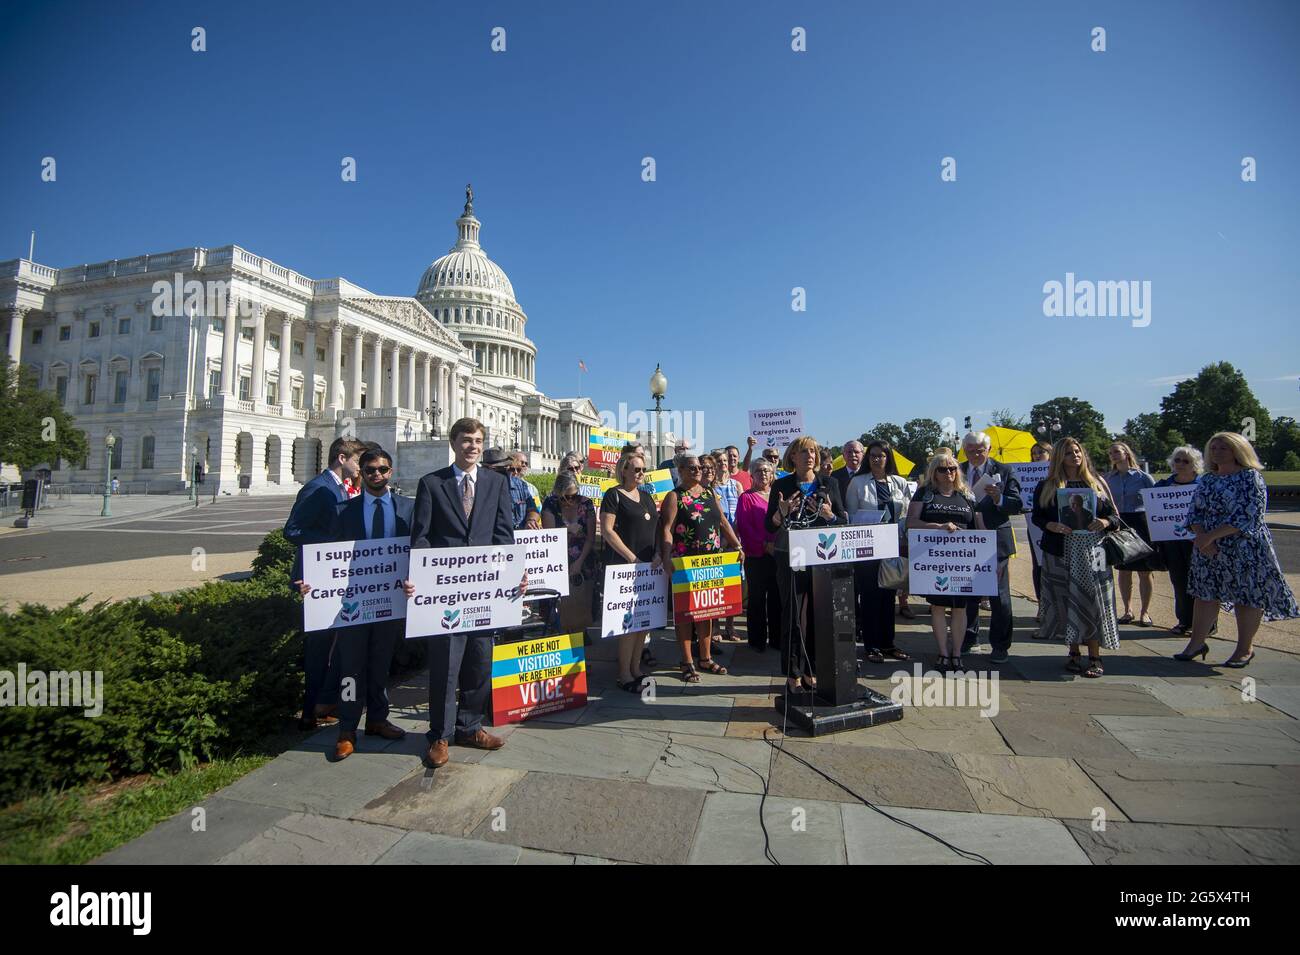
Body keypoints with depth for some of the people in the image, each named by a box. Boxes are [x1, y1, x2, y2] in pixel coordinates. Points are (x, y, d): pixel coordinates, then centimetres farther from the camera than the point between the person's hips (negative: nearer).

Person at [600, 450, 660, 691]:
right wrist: (632, 558, -15)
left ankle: (635, 667, 22)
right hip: (624, 566, -7)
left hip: (648, 566, 7)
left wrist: (658, 554, 2)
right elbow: (607, 531, -12)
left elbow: (656, 528, 19)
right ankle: (624, 674, 6)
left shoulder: (646, 495, 16)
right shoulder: (613, 495, -4)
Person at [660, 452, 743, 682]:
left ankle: (706, 658, 25)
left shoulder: (710, 493, 13)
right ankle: (687, 662, 11)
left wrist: (737, 546, 5)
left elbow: (723, 522, 14)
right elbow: (667, 529, -12)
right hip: (685, 563, -5)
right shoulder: (674, 496, -4)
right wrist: (667, 557, -24)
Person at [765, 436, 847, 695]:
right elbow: (770, 527, 3)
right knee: (793, 617, -2)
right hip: (791, 559, -2)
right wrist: (782, 511, -17)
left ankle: (812, 672, 19)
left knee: (818, 615, 4)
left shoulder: (829, 483, 10)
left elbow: (844, 522, 9)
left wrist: (829, 514, -12)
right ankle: (793, 676, 9)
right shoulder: (781, 485, 3)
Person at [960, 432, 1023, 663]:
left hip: (995, 540, -2)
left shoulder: (1003, 471, 0)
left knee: (999, 594, 3)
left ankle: (1000, 646, 13)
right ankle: (969, 638, 28)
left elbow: (1018, 505, -5)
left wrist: (999, 499, -23)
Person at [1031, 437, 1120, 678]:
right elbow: (1036, 516, 3)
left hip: (1092, 550, 0)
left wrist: (1105, 522, -12)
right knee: (1066, 602, 5)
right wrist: (1052, 526, -15)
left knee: (1092, 600, -2)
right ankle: (1074, 652, 18)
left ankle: (1095, 656, 7)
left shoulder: (1097, 483, 10)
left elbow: (1114, 514, 10)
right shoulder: (1046, 486, 6)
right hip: (1060, 552, 0)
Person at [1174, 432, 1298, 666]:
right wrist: (1201, 537, -10)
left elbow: (1247, 515, -16)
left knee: (1247, 595, 4)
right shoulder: (1207, 479, 11)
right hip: (1207, 548, 5)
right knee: (1205, 593, 7)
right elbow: (1195, 511, 7)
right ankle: (1197, 643, 13)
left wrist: (1210, 536, -19)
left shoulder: (1251, 477, -7)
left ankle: (1245, 649, 17)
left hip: (1244, 548, -5)